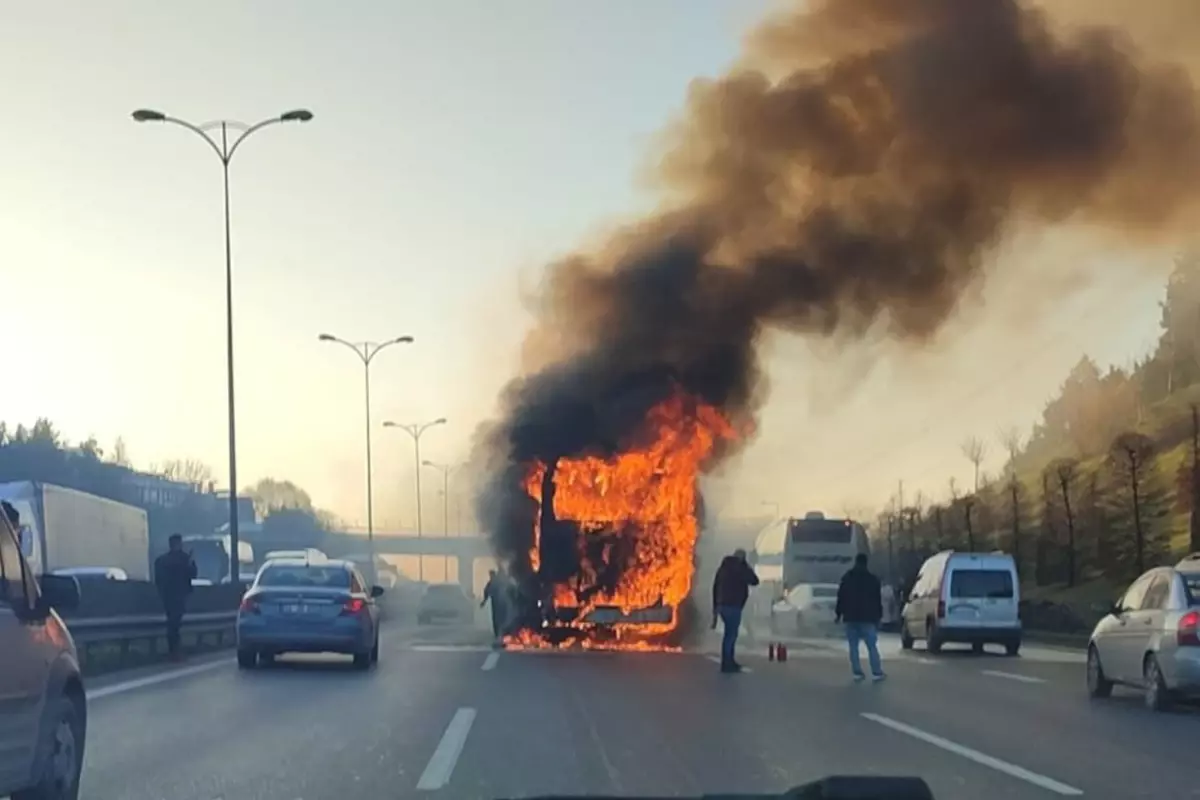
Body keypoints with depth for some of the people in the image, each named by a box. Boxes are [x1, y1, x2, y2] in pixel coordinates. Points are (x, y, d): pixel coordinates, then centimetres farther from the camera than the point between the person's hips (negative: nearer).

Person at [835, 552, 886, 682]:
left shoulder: (846, 578, 7)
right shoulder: (872, 579, 2)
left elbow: (841, 598, 7)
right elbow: (878, 600, 2)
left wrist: (838, 613, 13)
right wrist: (878, 616, 7)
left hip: (851, 617, 2)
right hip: (867, 617, -2)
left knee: (853, 647, 5)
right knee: (872, 646, -4)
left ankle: (857, 672, -1)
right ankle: (877, 673, -9)